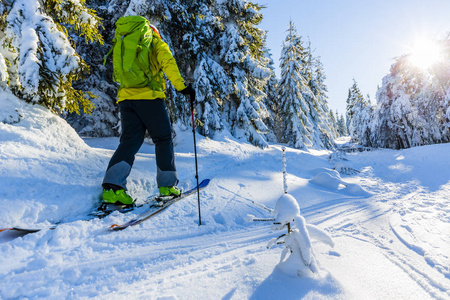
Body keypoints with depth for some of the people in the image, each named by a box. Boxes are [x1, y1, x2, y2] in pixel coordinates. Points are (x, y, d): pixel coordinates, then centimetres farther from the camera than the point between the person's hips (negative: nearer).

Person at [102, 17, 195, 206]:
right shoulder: (157, 43, 13)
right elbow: (168, 63, -8)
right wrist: (182, 86, -12)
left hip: (125, 97, 5)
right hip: (149, 96, -5)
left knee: (129, 141, 0)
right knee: (163, 140, 5)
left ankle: (112, 185, -17)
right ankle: (167, 185, 5)